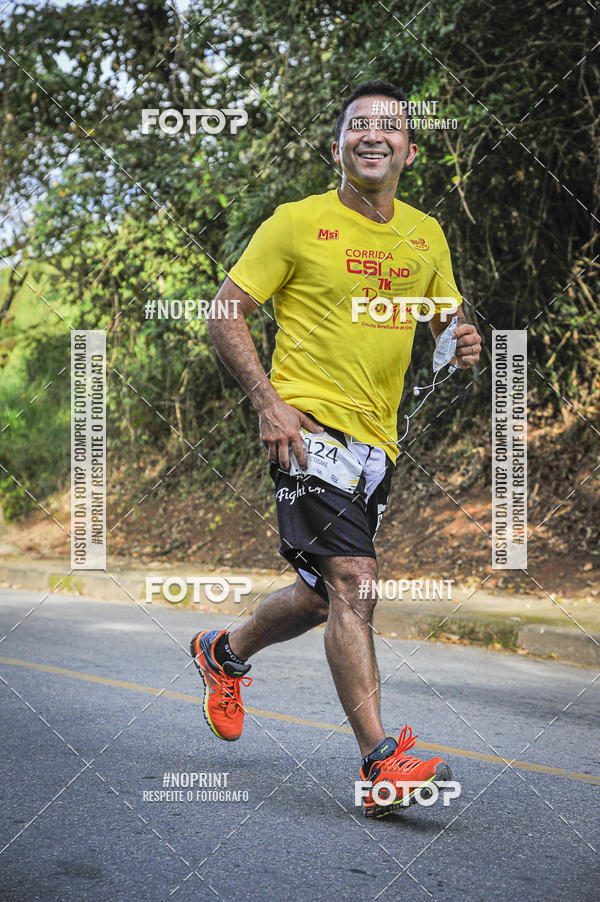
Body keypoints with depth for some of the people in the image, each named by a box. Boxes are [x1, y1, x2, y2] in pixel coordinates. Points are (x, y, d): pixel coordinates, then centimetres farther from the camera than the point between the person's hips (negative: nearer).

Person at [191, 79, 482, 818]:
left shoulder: (426, 235, 12)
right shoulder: (297, 224, -4)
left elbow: (444, 321, 23)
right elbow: (225, 316, -3)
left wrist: (461, 344, -2)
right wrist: (268, 402, -15)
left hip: (376, 438, 7)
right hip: (310, 424, -6)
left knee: (324, 595, 15)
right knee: (352, 582, -18)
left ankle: (224, 652, 42)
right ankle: (381, 764, -17)